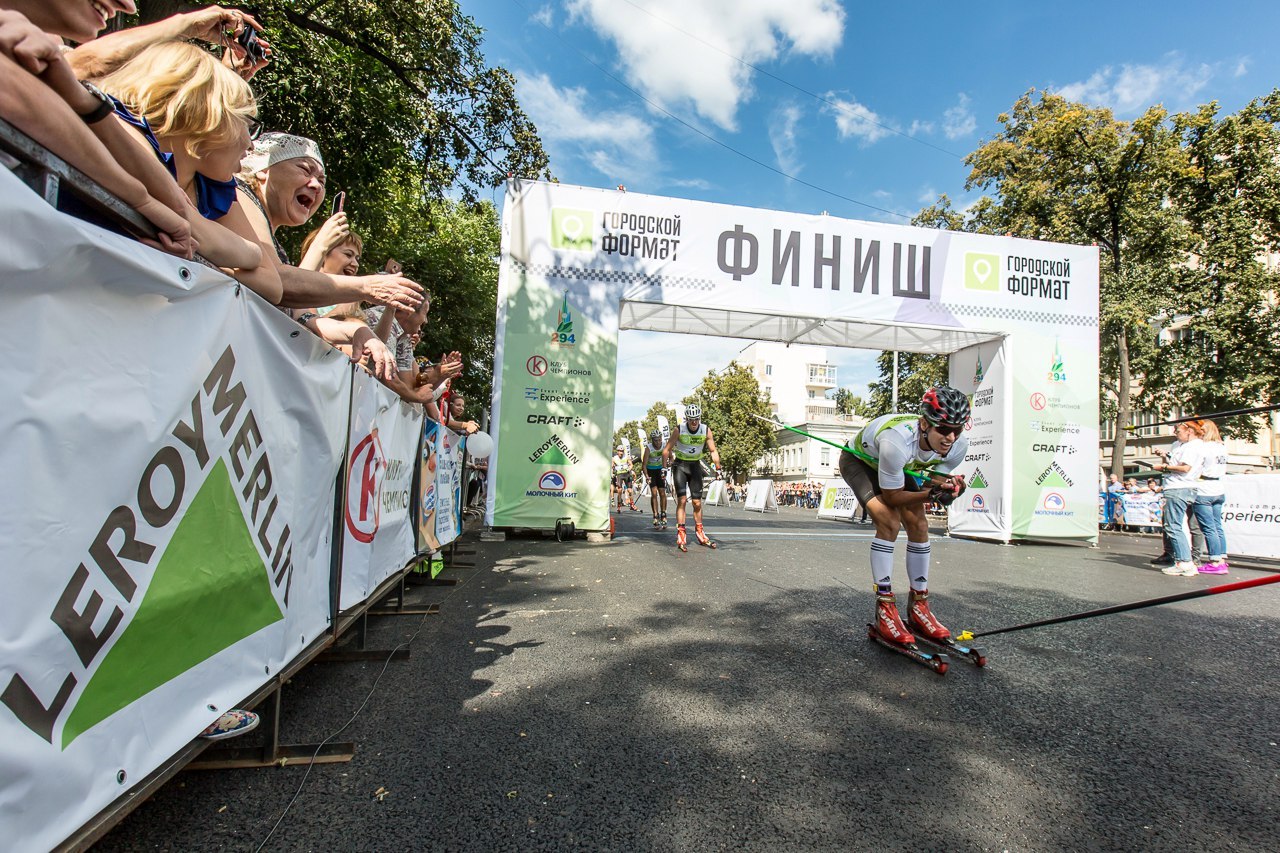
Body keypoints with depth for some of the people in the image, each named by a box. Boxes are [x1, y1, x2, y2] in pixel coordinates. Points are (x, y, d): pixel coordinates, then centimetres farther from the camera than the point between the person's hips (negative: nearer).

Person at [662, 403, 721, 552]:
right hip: (680, 465, -2)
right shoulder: (679, 430, -15)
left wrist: (718, 467, -9)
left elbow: (713, 451, -1)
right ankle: (681, 536, -9)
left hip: (695, 466, 3)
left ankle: (699, 534, 20)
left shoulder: (706, 430, -9)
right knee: (682, 500, -11)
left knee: (697, 503, 6)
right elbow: (667, 450, -9)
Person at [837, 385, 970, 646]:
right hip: (859, 461, -6)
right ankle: (884, 608, -12)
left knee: (919, 525, -5)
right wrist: (930, 494, -41)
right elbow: (892, 496, -30)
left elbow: (933, 482, -9)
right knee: (889, 523, -22)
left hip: (902, 466, 6)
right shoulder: (897, 441, -44)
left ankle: (918, 606, 10)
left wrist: (946, 489, -30)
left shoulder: (958, 445, -25)